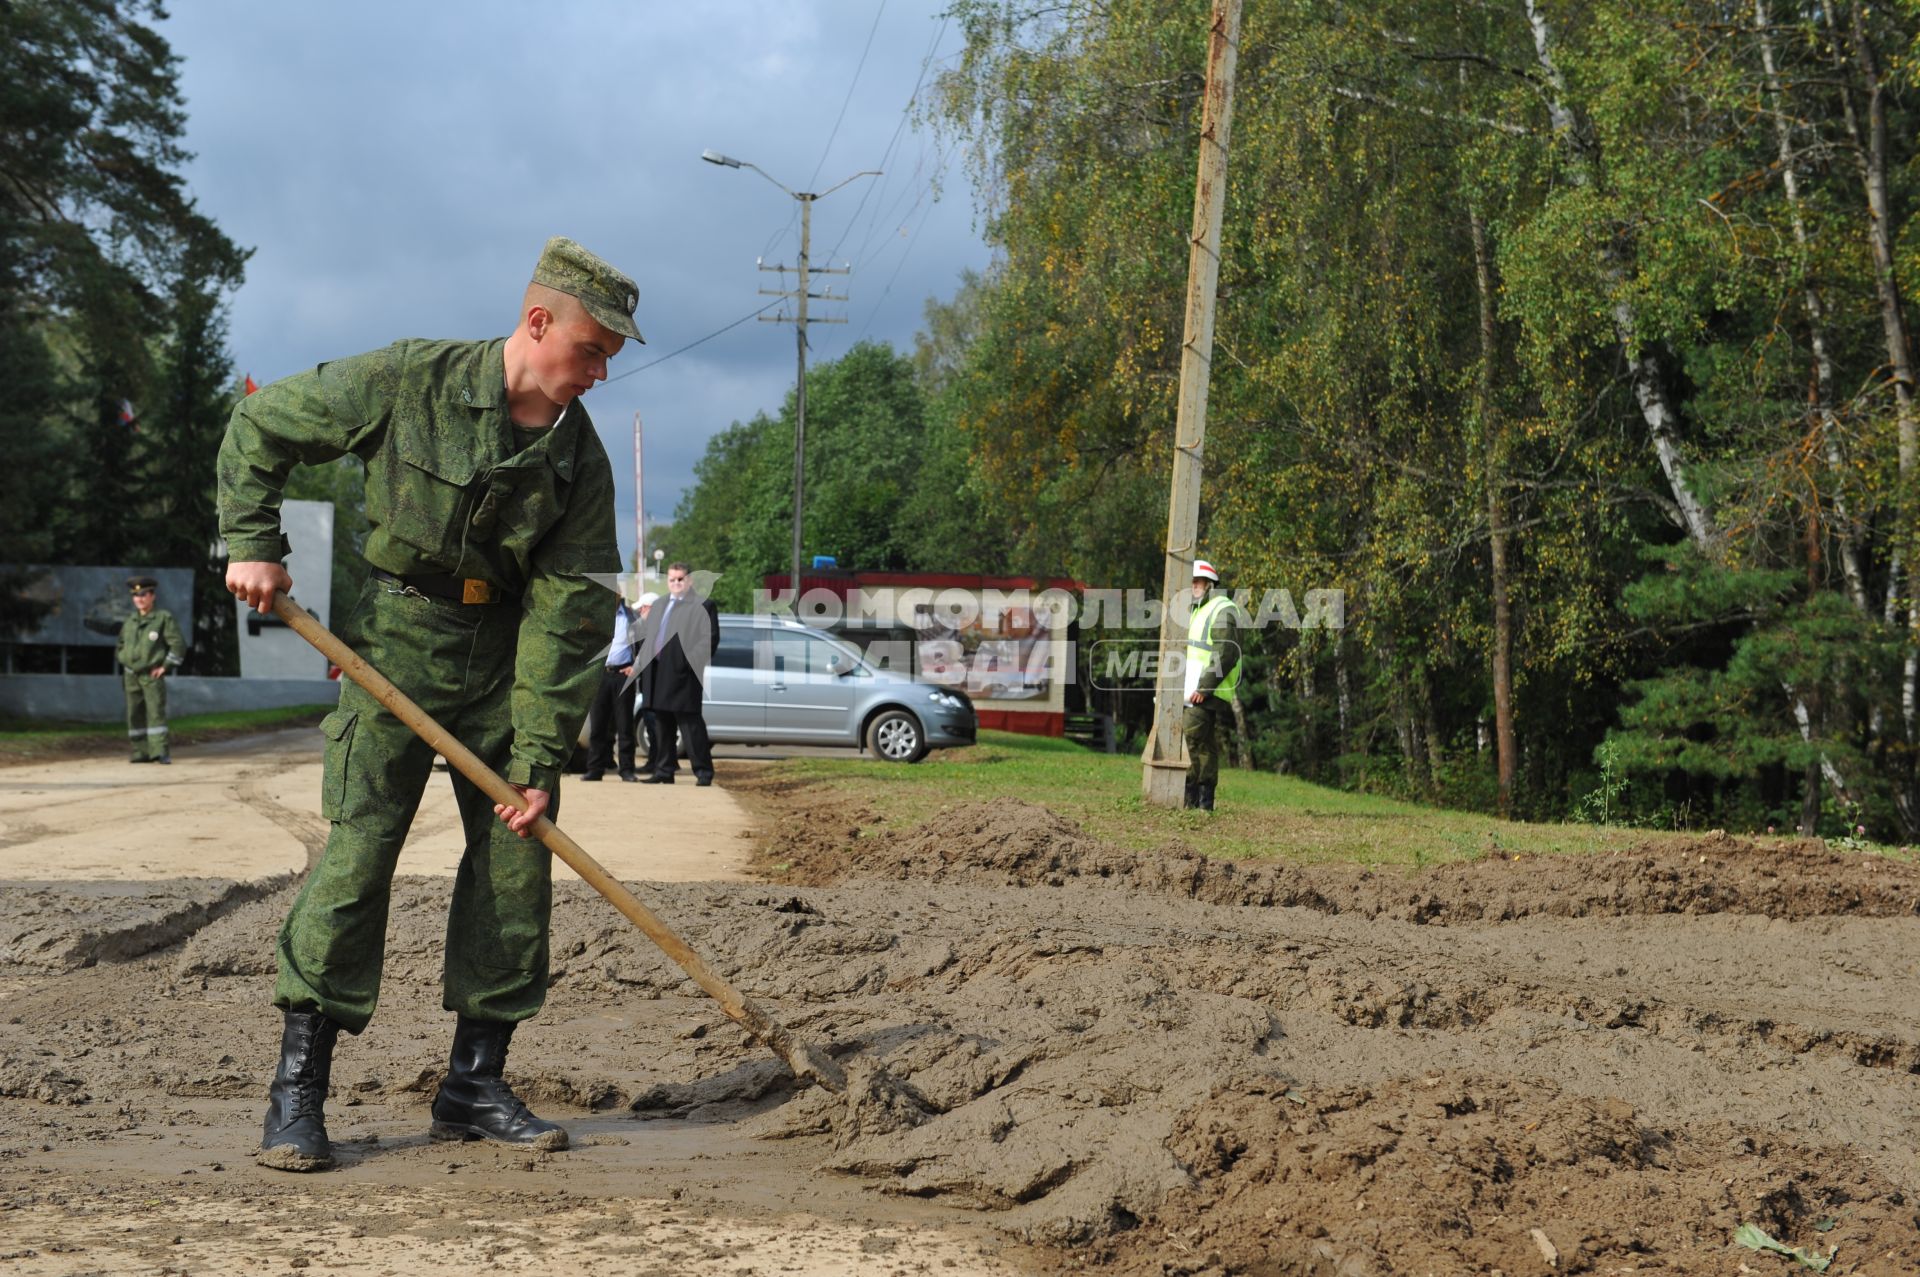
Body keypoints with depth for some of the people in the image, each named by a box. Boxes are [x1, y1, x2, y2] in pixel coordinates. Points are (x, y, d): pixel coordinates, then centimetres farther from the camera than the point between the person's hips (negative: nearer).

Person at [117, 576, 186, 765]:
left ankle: (161, 752, -16)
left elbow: (179, 645, -7)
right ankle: (141, 752, 9)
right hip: (131, 676, 5)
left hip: (152, 675, -5)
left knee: (156, 713, -13)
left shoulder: (164, 618, -3)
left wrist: (165, 666, -10)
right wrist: (124, 664, 15)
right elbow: (119, 647, 28)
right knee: (135, 715, 4)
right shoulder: (129, 622, 14)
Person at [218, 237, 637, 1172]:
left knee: (516, 859, 2)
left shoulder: (580, 456, -4)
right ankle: (297, 1093, -4)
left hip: (506, 661, 4)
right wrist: (253, 542, -10)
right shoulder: (412, 381, -13)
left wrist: (540, 757, -12)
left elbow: (566, 612, -8)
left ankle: (473, 1087, 13)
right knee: (357, 849, -11)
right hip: (397, 644, -4)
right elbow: (261, 427, -1)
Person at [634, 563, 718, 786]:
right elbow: (644, 635, 23)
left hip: (682, 676, -7)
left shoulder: (702, 606, 0)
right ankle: (664, 771, 17)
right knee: (663, 726, 11)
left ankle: (703, 772, -4)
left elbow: (711, 638, -8)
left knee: (691, 725, -7)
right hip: (657, 678, 7)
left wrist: (693, 661, -16)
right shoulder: (658, 606, 22)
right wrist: (645, 662, 9)